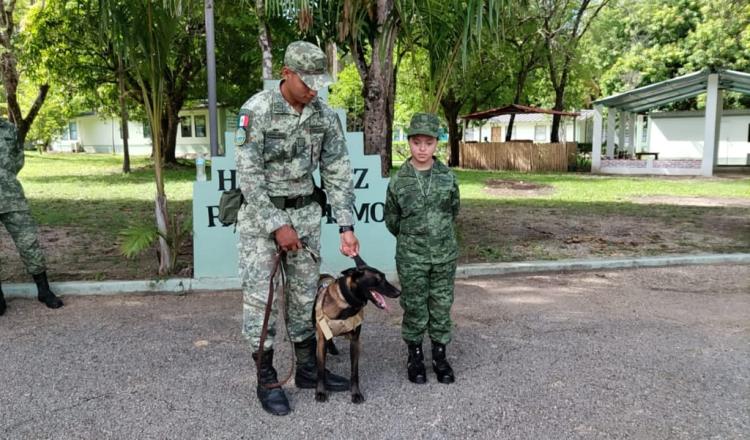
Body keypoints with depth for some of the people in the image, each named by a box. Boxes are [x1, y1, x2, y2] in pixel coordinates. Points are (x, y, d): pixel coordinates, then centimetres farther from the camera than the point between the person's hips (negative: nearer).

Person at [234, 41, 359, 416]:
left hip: (305, 212, 5)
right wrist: (277, 226, -20)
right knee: (259, 295, -3)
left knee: (305, 291, 10)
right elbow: (248, 174, -18)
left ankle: (307, 368, 23)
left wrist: (346, 226, -7)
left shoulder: (325, 116, -2)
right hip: (260, 212, -4)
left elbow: (338, 173, 0)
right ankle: (266, 380, 9)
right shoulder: (256, 110, -16)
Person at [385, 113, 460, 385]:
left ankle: (440, 355, 25)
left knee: (441, 306, 9)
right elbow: (392, 219, 5)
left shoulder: (448, 178, -3)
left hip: (444, 255, 1)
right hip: (411, 258, -1)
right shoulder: (399, 181, -6)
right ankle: (415, 356, 24)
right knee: (414, 307, 7)